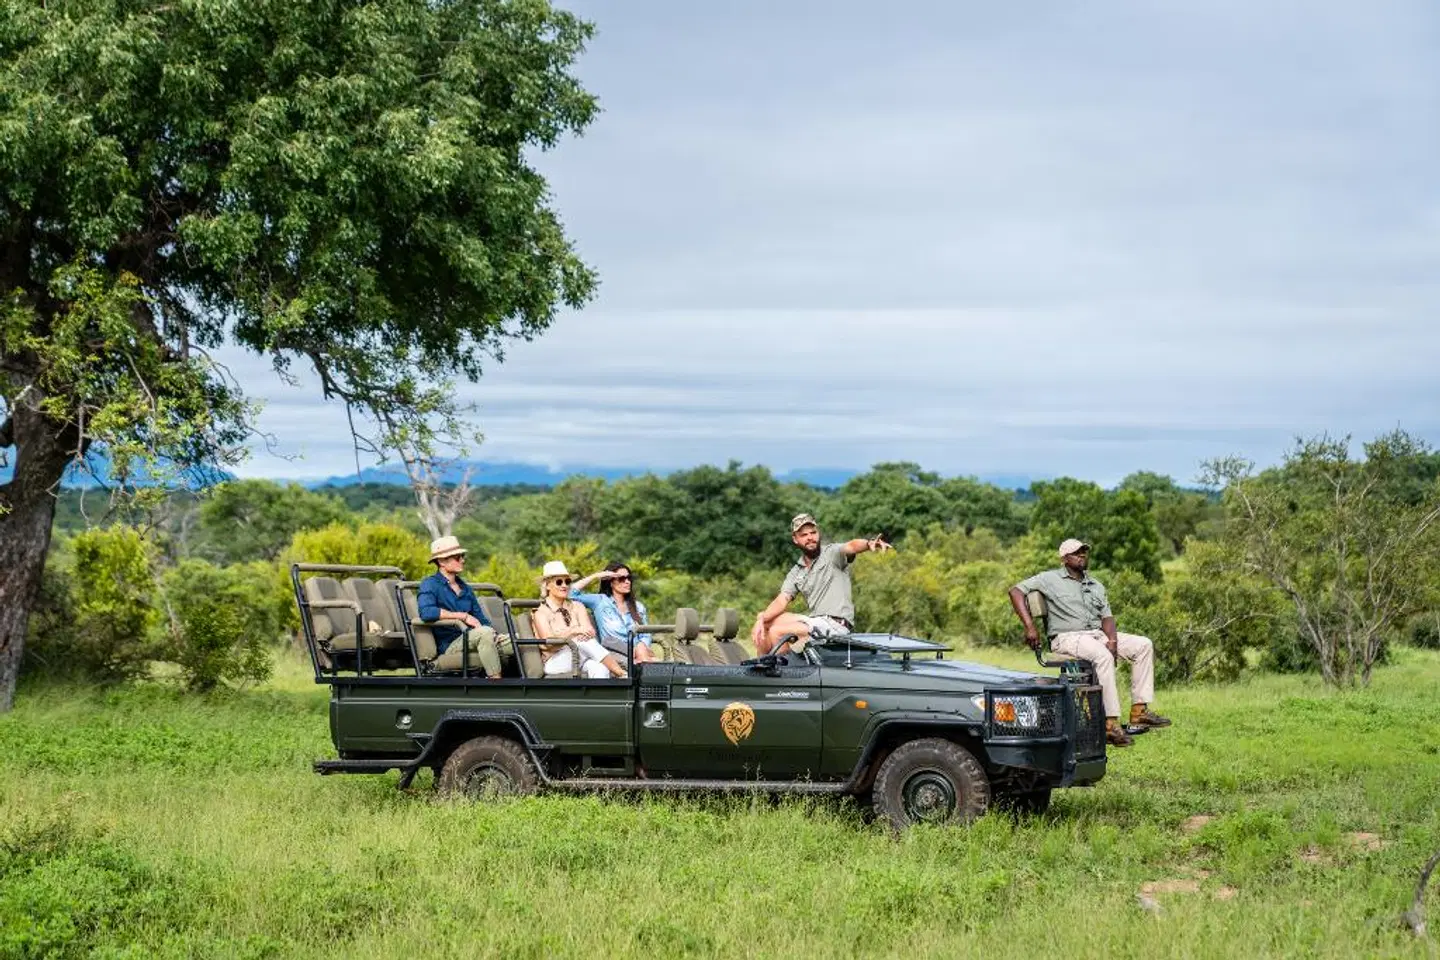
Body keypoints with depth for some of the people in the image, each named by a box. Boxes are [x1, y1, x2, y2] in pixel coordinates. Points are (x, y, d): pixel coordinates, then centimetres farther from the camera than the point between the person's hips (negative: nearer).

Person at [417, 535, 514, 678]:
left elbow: (481, 619, 23)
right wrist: (463, 616, -16)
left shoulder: (465, 588, 22)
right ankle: (495, 679, -39)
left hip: (473, 641, 7)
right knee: (485, 632, -36)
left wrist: (493, 635, -1)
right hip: (449, 644, -7)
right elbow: (426, 612, -21)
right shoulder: (430, 585, -1)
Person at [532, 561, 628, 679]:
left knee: (599, 668, -33)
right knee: (585, 642, -33)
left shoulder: (577, 607, 19)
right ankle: (621, 673, -41)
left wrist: (585, 634, -23)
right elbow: (548, 640, -13)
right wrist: (574, 631, -26)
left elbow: (590, 632, 2)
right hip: (555, 662, -4)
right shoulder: (541, 612, 5)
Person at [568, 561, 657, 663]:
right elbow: (572, 592, 3)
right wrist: (596, 576, 6)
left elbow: (645, 636, 18)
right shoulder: (600, 601, 14)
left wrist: (641, 647, -7)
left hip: (636, 651, 3)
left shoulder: (638, 607, 25)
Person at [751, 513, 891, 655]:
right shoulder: (796, 573, 15)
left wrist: (869, 543, -48)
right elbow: (782, 601, 6)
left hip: (836, 623, -7)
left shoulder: (832, 553, -3)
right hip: (815, 621, 7)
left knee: (776, 632, -17)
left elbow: (851, 547, -24)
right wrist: (761, 619, -13)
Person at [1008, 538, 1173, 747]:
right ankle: (1111, 724, -40)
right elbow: (1016, 590, -3)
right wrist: (1030, 626, -16)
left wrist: (1112, 640, -9)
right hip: (1067, 637, -7)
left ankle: (1139, 710, -15)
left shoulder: (1096, 586, 22)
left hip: (1098, 634, 7)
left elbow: (1106, 616, 14)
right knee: (1103, 656, -37)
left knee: (1144, 645, -9)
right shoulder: (1050, 579, 4)